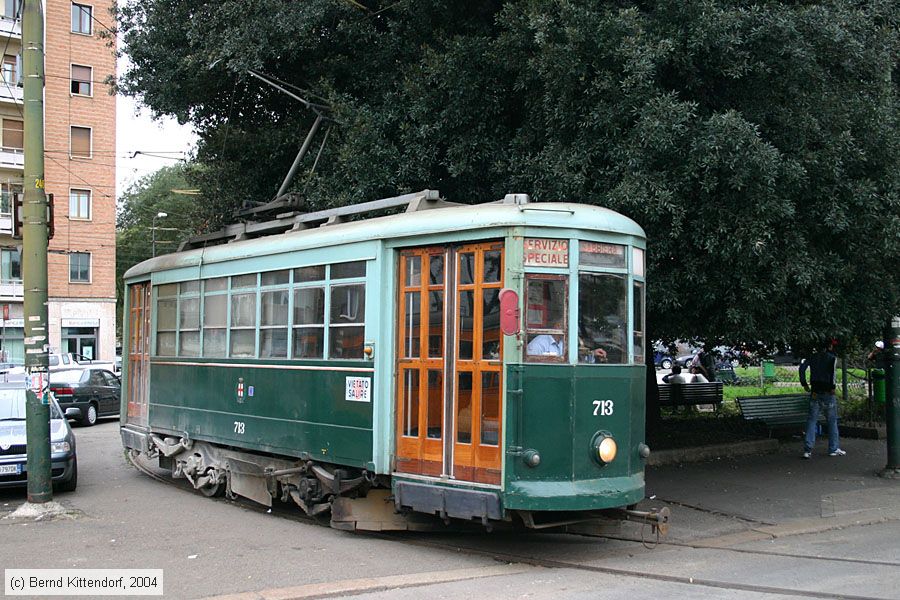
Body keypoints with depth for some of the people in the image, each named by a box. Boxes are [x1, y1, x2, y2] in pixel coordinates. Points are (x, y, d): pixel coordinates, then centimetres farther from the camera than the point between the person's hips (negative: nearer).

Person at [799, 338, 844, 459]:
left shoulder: (813, 357, 11)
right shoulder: (832, 358, -2)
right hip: (828, 393, -4)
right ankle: (834, 449, 14)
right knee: (832, 420, 9)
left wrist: (804, 383, 2)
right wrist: (832, 386, -16)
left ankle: (807, 450, -6)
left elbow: (802, 368, -2)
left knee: (811, 420, 3)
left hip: (815, 393, 4)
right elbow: (832, 371, -21)